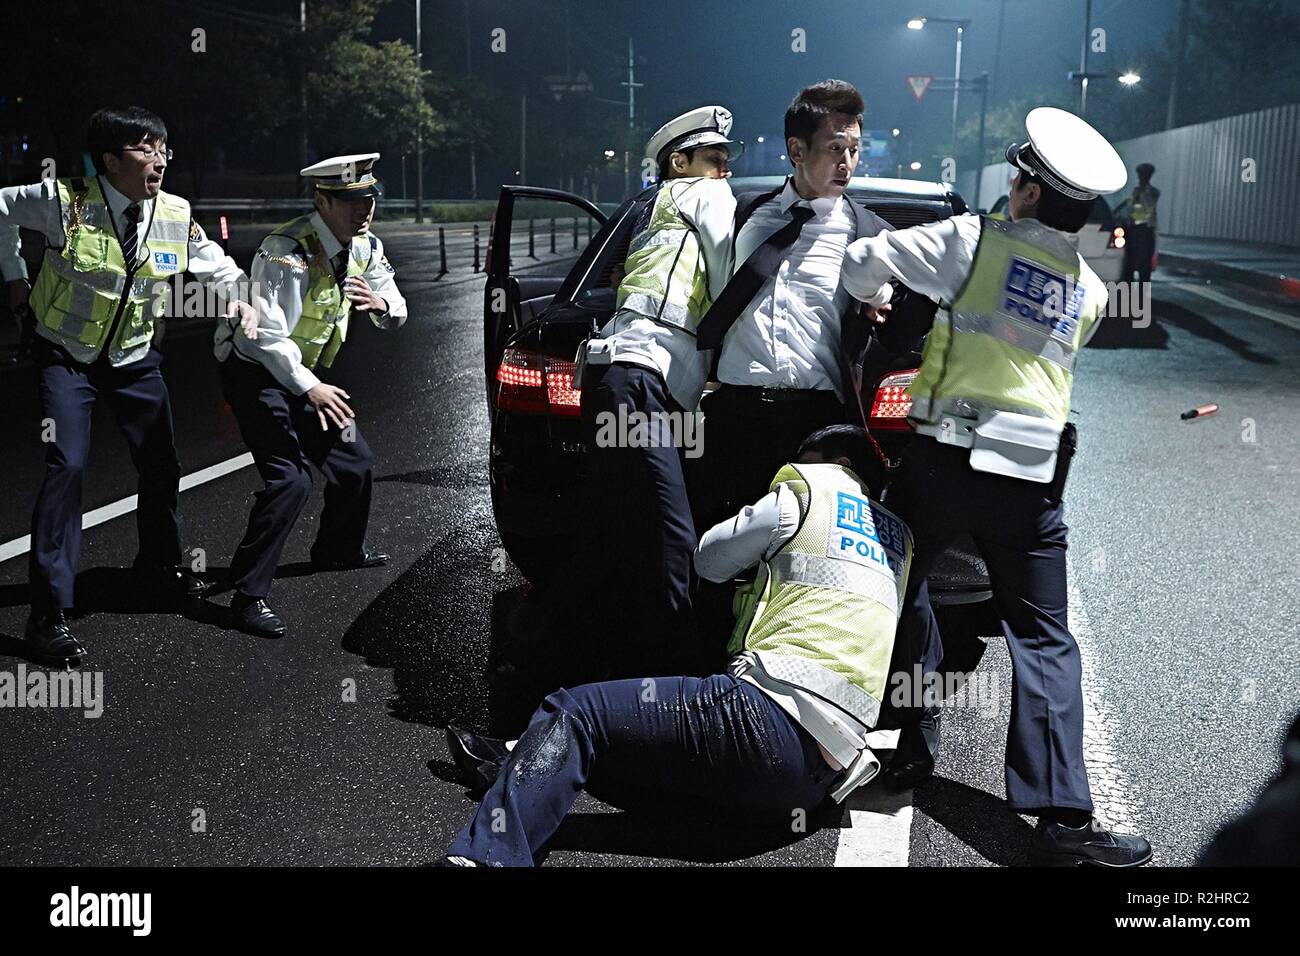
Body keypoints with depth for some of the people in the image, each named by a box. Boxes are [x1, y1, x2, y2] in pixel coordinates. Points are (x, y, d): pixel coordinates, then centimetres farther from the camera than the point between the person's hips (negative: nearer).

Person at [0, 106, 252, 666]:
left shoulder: (174, 216, -9)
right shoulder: (66, 202, -20)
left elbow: (213, 264, 9)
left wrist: (240, 297, -9)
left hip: (134, 357, 5)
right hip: (65, 354, -5)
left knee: (162, 466, 10)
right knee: (67, 467, -18)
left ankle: (159, 566, 40)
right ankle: (49, 615, -11)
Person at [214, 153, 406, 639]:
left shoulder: (364, 245, -3)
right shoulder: (289, 252, -28)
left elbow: (396, 313, 5)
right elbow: (267, 335, -31)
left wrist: (380, 303, -18)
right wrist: (310, 389, -34)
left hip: (304, 372, 8)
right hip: (256, 368, -8)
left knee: (354, 461, 14)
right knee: (289, 478, -21)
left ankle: (339, 550, 40)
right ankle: (248, 595, -14)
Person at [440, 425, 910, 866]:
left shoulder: (807, 494, 8)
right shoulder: (898, 539, 27)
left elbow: (708, 560, 18)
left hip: (774, 718, -9)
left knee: (571, 714, -14)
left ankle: (484, 857, -29)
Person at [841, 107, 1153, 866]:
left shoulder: (978, 241, 0)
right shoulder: (1092, 292, 15)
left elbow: (865, 262, 0)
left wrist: (874, 296, 22)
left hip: (947, 458, -3)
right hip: (1032, 478, 3)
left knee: (900, 585, 21)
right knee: (1044, 639, 7)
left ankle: (916, 746, 25)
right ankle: (1063, 815, -2)